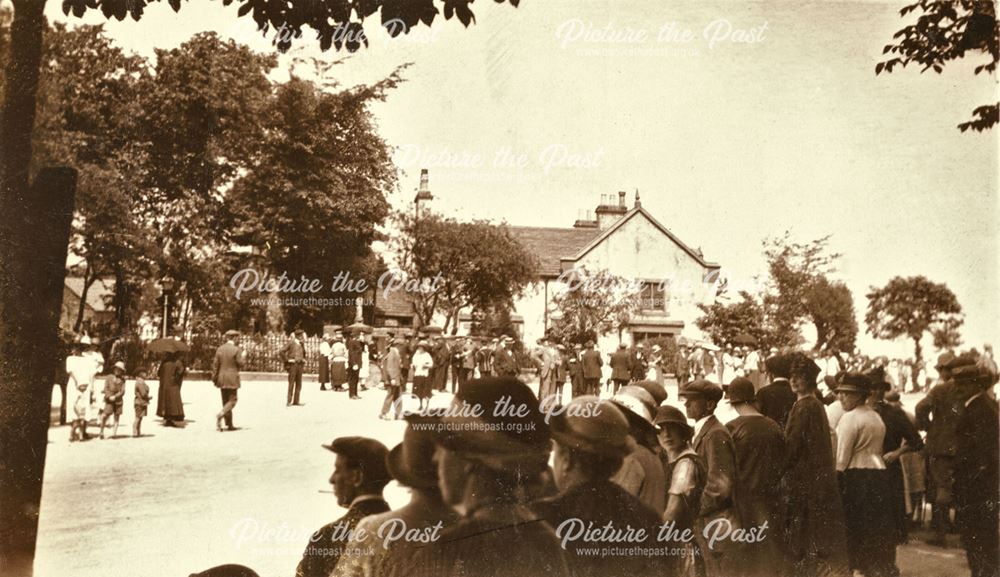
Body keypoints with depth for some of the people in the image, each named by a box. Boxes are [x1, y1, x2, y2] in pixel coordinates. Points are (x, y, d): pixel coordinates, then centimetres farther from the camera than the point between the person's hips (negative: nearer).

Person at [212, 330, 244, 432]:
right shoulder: (236, 350, -10)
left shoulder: (220, 349, 4)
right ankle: (220, 415, -23)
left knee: (226, 401, 12)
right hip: (232, 378, -5)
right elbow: (240, 364, -11)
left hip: (222, 379, 5)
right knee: (232, 400, 2)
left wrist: (214, 379, 10)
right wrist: (242, 356, 7)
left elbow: (215, 365, 4)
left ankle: (229, 425, 15)